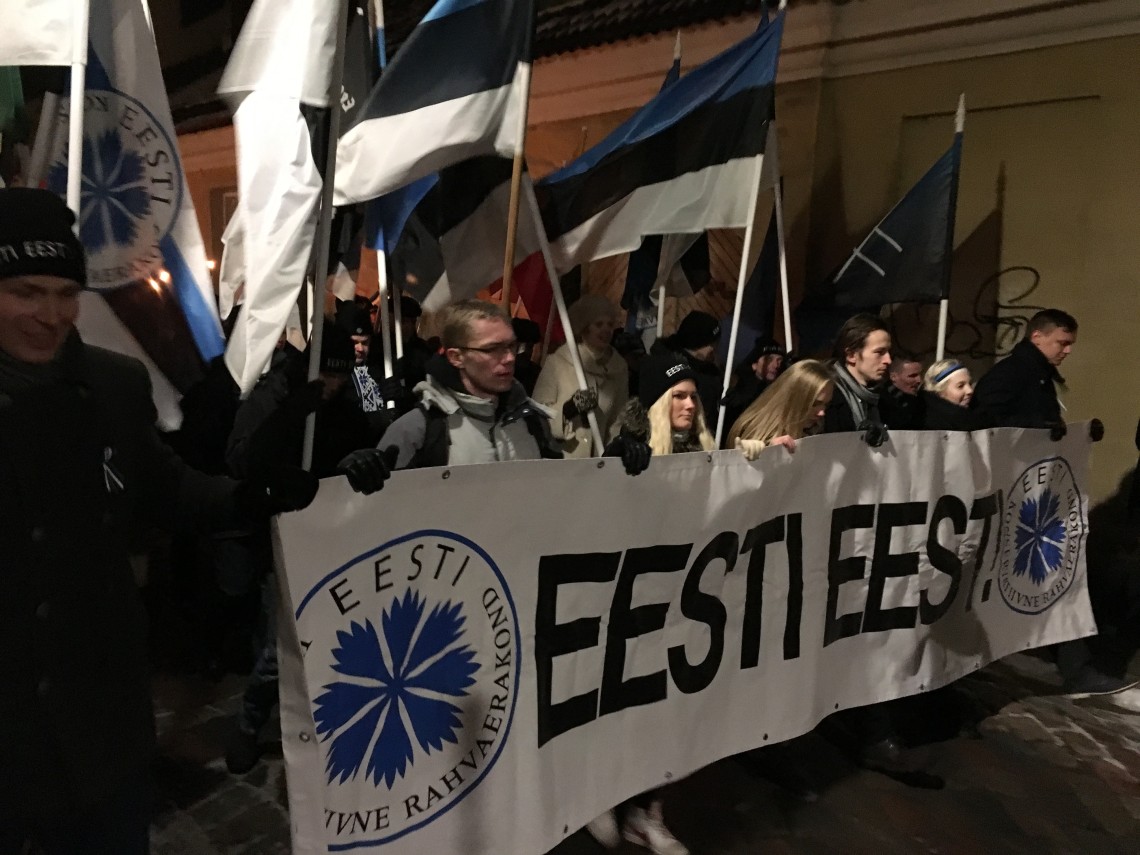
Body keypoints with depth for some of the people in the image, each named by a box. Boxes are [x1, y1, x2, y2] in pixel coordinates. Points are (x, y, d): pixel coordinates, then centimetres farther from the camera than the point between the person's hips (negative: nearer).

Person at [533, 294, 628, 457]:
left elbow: (618, 419, 8)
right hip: (557, 458, -3)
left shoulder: (619, 366, 4)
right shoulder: (557, 362, -7)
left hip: (598, 460, 3)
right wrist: (570, 408, -23)